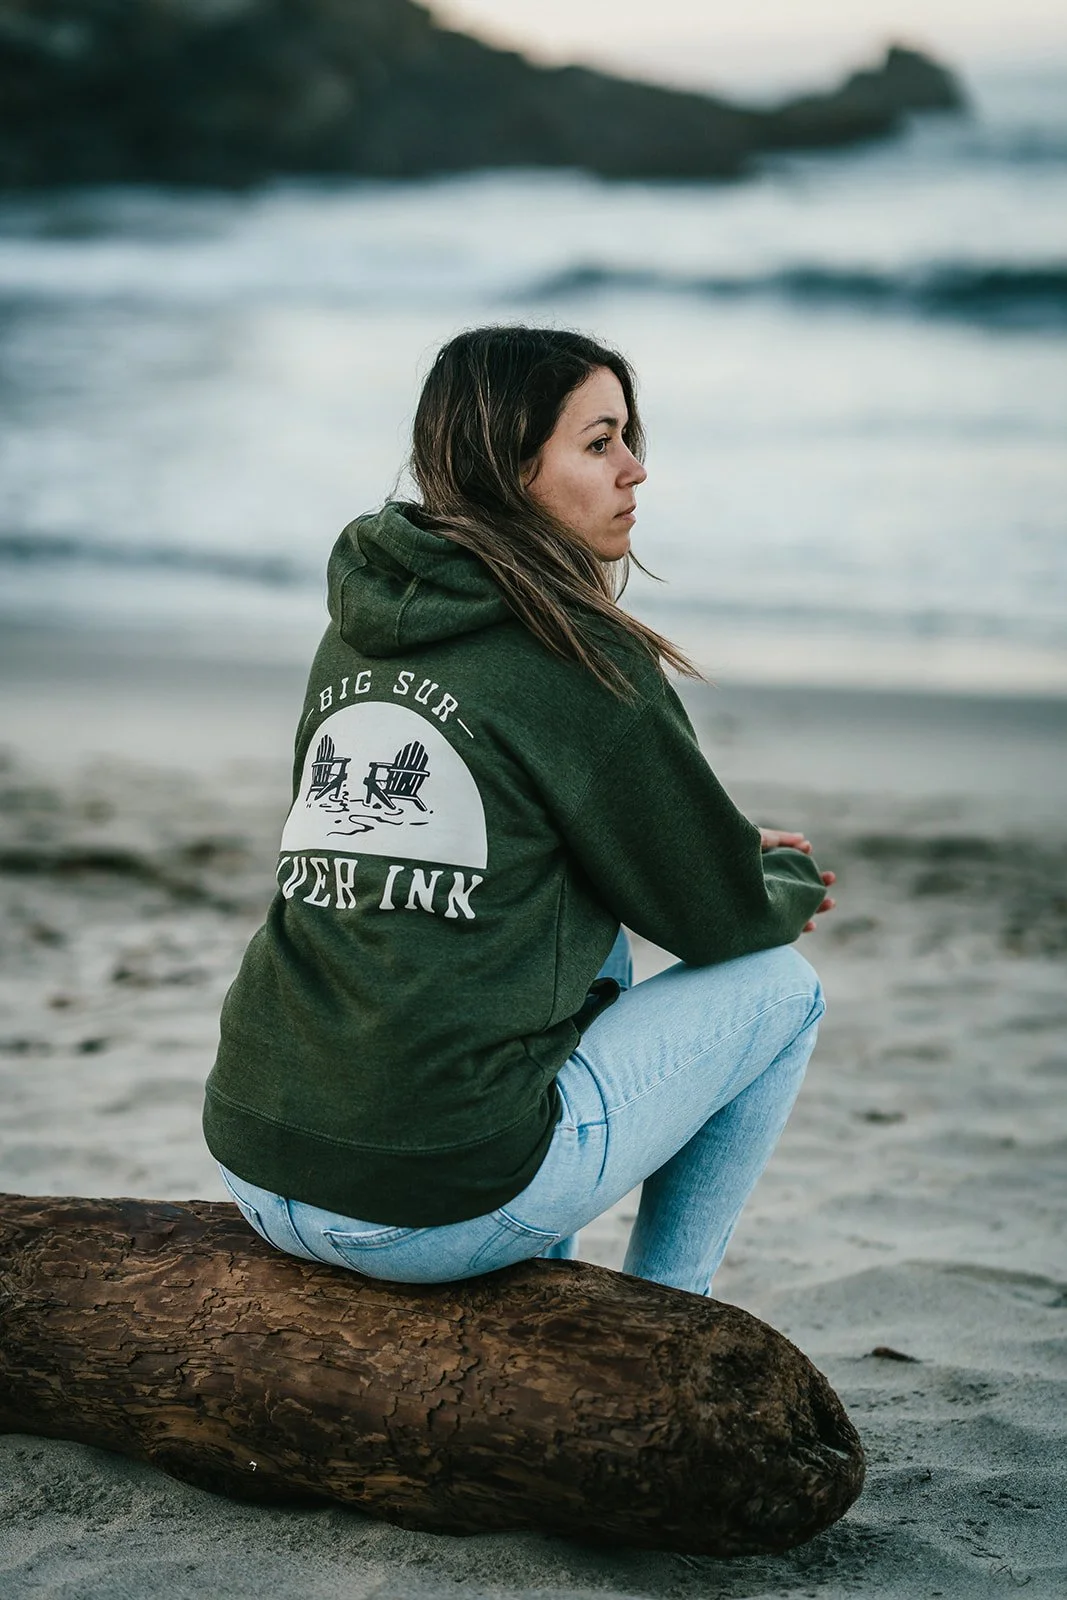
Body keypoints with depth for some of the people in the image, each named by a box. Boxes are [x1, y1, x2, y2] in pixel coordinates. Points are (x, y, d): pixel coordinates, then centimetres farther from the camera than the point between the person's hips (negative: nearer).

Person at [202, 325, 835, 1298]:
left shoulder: (355, 634, 11)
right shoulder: (577, 660, -11)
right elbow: (718, 918, 0)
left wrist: (731, 853, 23)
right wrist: (795, 885, 23)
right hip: (437, 1208, -7)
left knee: (589, 939, 30)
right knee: (780, 985, 12)